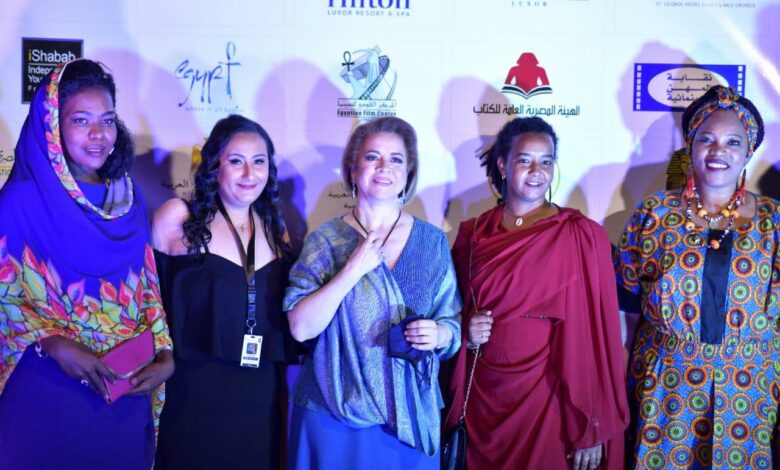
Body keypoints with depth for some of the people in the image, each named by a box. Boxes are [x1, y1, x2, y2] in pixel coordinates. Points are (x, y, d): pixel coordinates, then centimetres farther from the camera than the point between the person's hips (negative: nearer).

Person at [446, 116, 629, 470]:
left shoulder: (581, 236, -9)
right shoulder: (473, 234, 3)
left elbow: (596, 336, -11)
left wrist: (592, 428, -12)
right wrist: (466, 331, -8)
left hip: (549, 398, -3)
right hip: (482, 396, 4)